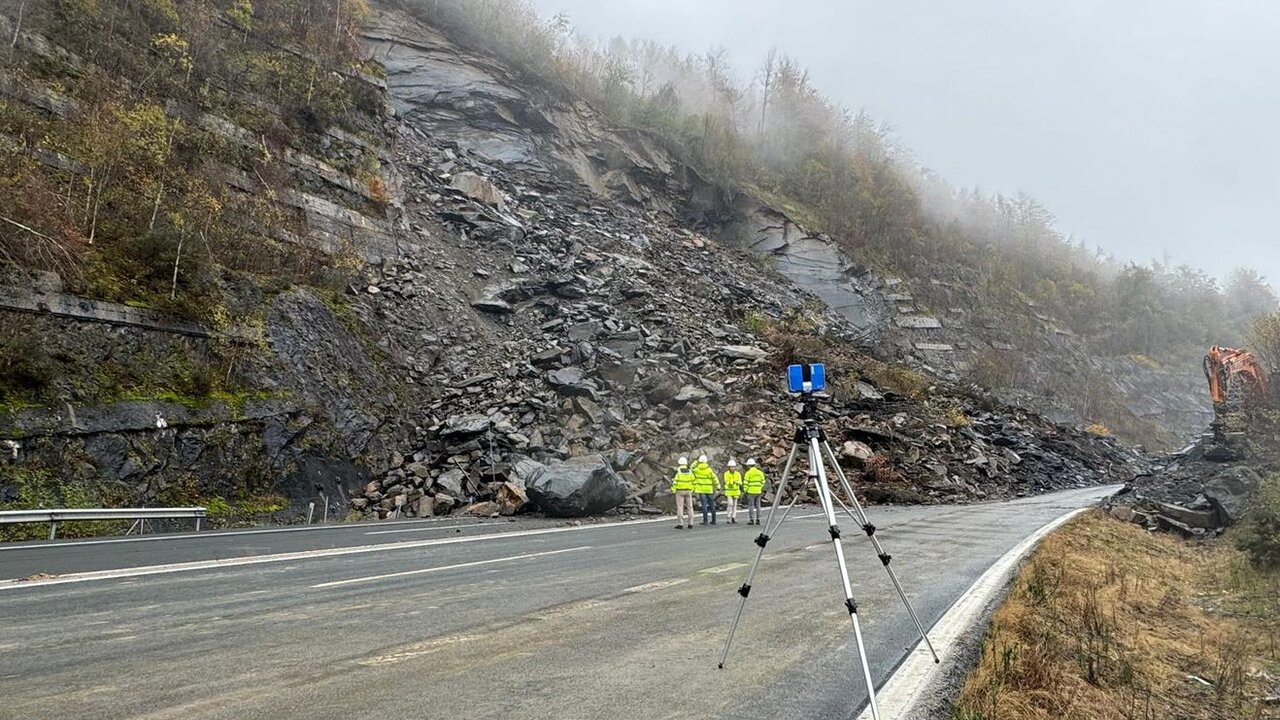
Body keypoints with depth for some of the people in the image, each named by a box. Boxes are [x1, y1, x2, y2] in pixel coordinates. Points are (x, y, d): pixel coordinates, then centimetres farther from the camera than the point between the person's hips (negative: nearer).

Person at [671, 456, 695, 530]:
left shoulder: (677, 471, -8)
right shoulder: (690, 471, 4)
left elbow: (675, 482, -13)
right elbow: (693, 482, 6)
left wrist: (673, 491, -7)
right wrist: (692, 491, 14)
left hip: (680, 491, -4)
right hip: (688, 491, 4)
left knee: (680, 507, -2)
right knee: (689, 507, 7)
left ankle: (680, 524, -5)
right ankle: (690, 524, 4)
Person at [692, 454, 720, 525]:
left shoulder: (696, 470, -5)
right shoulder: (709, 470, -7)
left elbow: (692, 468, 17)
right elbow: (715, 478, -6)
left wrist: (697, 461, 19)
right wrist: (718, 487, 1)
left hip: (701, 489, -1)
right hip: (709, 489, 1)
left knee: (704, 505, -1)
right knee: (711, 504, 10)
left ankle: (705, 520, -6)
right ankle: (713, 520, 13)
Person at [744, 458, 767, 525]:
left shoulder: (748, 473, -10)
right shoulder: (760, 472, 8)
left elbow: (745, 483, -12)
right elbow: (763, 482, 9)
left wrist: (745, 490, 0)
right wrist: (760, 489, 16)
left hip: (751, 492, -5)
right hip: (758, 492, 5)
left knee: (750, 506, 0)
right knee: (757, 506, 10)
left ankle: (751, 520, -1)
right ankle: (757, 520, 10)